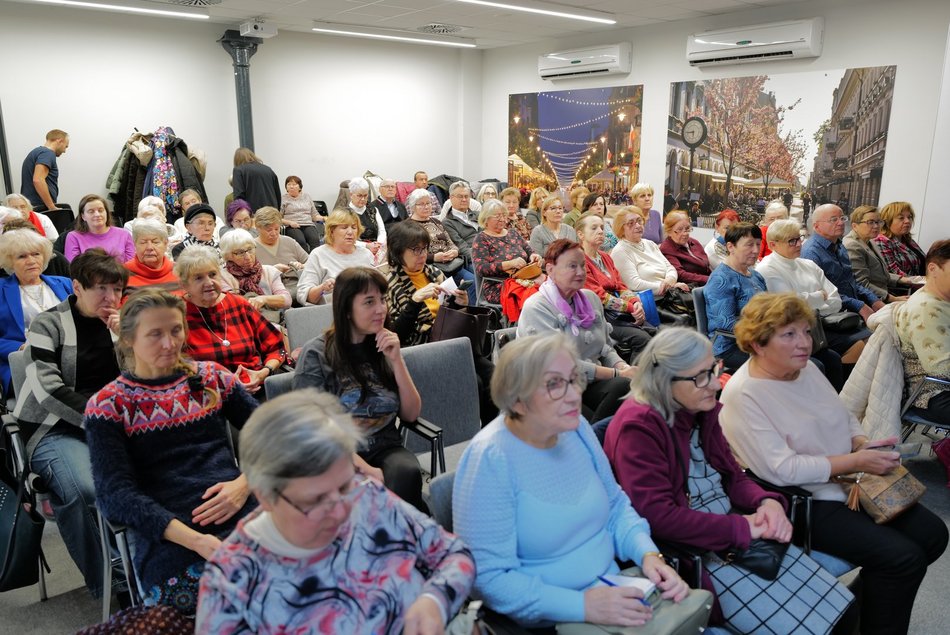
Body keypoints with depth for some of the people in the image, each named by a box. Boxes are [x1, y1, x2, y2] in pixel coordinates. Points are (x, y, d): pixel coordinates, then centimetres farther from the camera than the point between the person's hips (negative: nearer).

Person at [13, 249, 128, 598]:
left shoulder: (119, 322, 13)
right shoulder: (48, 324, 2)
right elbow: (47, 389, -10)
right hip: (55, 429, -3)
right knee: (83, 489, -33)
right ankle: (105, 585, -12)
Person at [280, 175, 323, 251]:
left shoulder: (307, 196, 23)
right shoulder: (283, 199, 13)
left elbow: (314, 214, 22)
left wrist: (323, 218, 1)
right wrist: (290, 222, -11)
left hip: (308, 225, 2)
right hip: (292, 227, -2)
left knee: (315, 240, -32)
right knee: (301, 242, -35)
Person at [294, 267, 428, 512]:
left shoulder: (384, 348, 11)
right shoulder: (316, 353, -3)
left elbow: (411, 414, 8)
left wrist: (396, 361, -5)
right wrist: (366, 471, -18)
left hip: (385, 448, 3)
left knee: (407, 473, -32)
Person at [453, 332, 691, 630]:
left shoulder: (576, 428, -1)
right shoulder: (490, 459, -21)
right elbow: (489, 576, -21)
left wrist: (648, 554, -7)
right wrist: (583, 605, -26)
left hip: (612, 593, 7)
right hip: (548, 620, -6)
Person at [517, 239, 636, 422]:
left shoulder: (590, 298, 15)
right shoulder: (535, 309, -8)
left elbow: (606, 347, 18)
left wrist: (623, 367, -6)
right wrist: (617, 374, -16)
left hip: (592, 385, 6)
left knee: (627, 385, -27)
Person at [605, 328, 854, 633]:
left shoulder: (702, 411, 6)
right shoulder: (638, 427, -21)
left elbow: (733, 477, 12)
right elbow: (658, 517, -27)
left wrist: (768, 502, -10)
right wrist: (742, 528, -22)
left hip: (740, 533, 8)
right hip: (689, 553, -8)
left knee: (839, 608, 1)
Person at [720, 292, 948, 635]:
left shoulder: (806, 368, 4)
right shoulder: (742, 396, -22)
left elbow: (846, 418, 15)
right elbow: (781, 470, -26)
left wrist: (864, 444, -7)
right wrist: (856, 461, -22)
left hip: (849, 483, 9)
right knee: (902, 557, -17)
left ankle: (875, 599, 24)